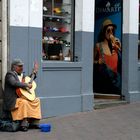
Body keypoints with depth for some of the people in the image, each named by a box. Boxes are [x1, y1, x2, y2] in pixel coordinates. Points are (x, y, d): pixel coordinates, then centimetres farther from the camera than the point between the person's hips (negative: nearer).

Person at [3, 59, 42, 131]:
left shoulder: (21, 74, 17)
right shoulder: (10, 74, -10)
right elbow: (14, 83, -29)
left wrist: (33, 74, 18)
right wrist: (27, 85, -29)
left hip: (22, 97, 9)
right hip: (12, 100, -9)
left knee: (36, 100, 5)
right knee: (24, 102, -34)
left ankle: (33, 122, 2)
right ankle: (23, 125, -30)